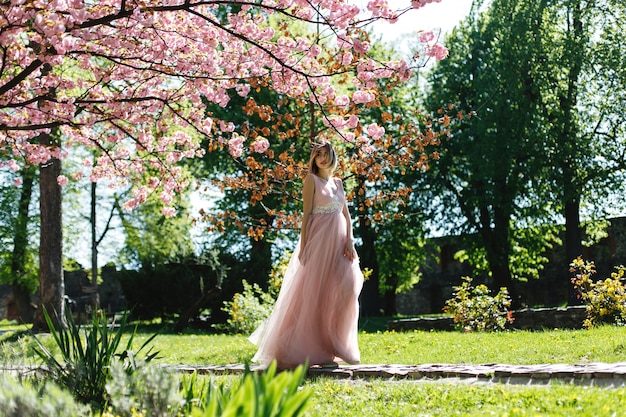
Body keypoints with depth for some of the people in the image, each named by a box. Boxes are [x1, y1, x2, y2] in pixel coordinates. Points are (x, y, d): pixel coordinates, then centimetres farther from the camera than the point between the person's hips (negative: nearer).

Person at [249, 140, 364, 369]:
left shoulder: (338, 182, 18)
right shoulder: (312, 179, 1)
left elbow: (346, 214, 15)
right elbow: (306, 213, -5)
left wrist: (349, 241, 0)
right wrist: (304, 245, -13)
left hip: (338, 241, 6)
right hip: (319, 239, -6)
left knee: (346, 288, -5)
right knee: (315, 293, -6)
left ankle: (333, 347, 2)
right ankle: (313, 350, -1)